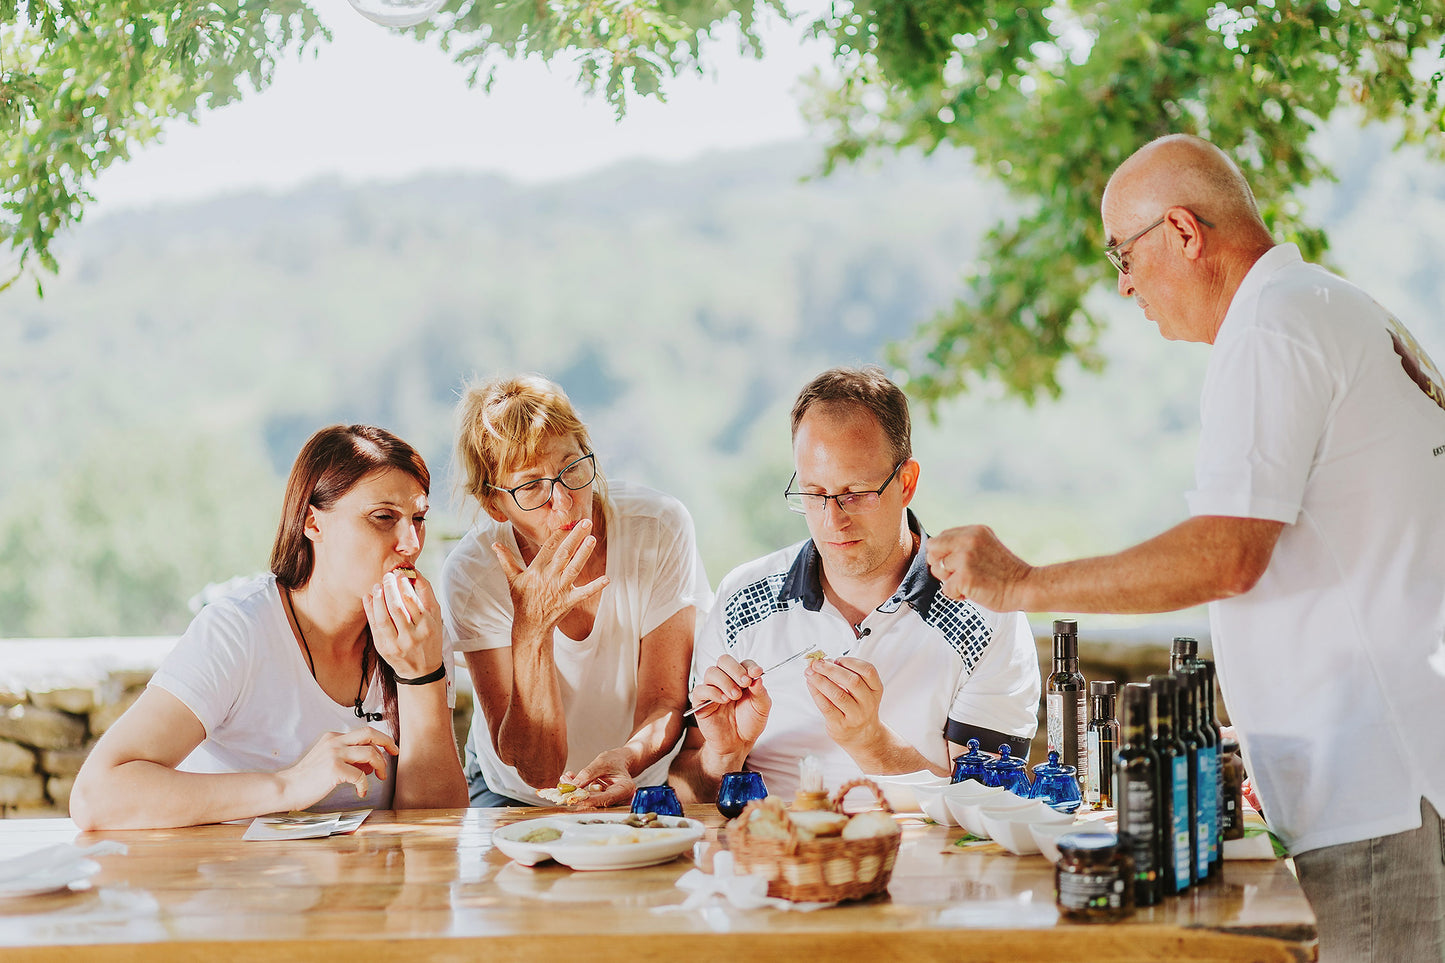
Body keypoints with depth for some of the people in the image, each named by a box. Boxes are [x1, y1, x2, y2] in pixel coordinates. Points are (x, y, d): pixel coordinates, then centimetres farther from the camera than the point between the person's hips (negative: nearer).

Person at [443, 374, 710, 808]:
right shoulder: (470, 574, -18)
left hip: (642, 785, 1)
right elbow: (538, 772, -21)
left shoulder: (659, 527, -16)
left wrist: (625, 759, -34)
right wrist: (530, 630, -35)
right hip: (512, 798, -1)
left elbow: (665, 703, -11)